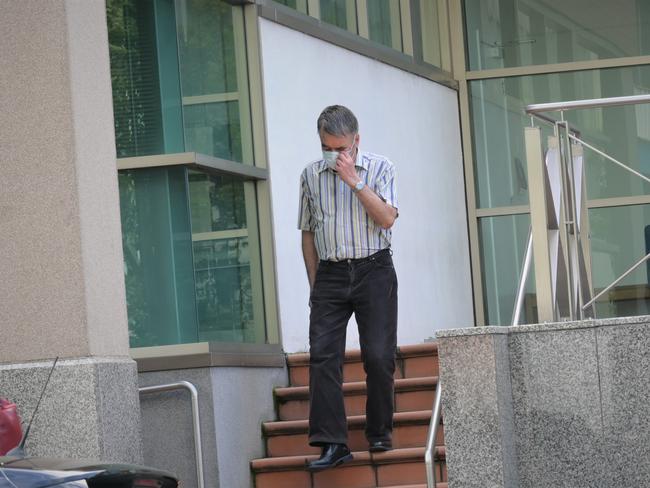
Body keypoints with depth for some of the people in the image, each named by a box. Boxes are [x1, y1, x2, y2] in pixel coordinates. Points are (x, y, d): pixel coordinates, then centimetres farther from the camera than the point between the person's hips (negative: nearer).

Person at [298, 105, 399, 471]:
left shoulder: (380, 168, 2)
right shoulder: (311, 176, 10)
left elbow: (386, 219, -10)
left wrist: (354, 181, -15)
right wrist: (314, 282, 11)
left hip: (373, 272, -2)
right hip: (330, 273, 2)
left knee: (379, 356, -5)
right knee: (323, 355, -9)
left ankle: (380, 434, 11)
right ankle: (333, 443, -11)